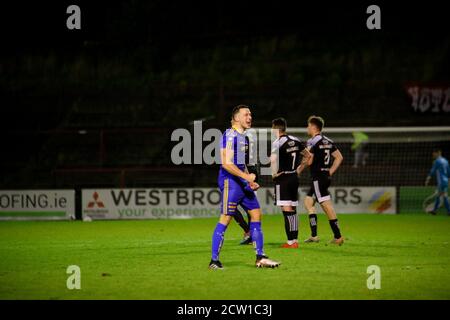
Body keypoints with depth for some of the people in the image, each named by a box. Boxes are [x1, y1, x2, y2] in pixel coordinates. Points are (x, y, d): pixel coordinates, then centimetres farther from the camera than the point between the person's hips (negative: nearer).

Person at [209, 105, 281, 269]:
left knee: (256, 213, 7)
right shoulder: (230, 135, -14)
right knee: (225, 218, -8)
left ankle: (260, 258, 11)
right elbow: (227, 164, -20)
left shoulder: (242, 136, 17)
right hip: (230, 181, -10)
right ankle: (214, 261, -3)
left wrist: (250, 181, 14)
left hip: (242, 182, 10)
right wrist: (247, 176, -19)